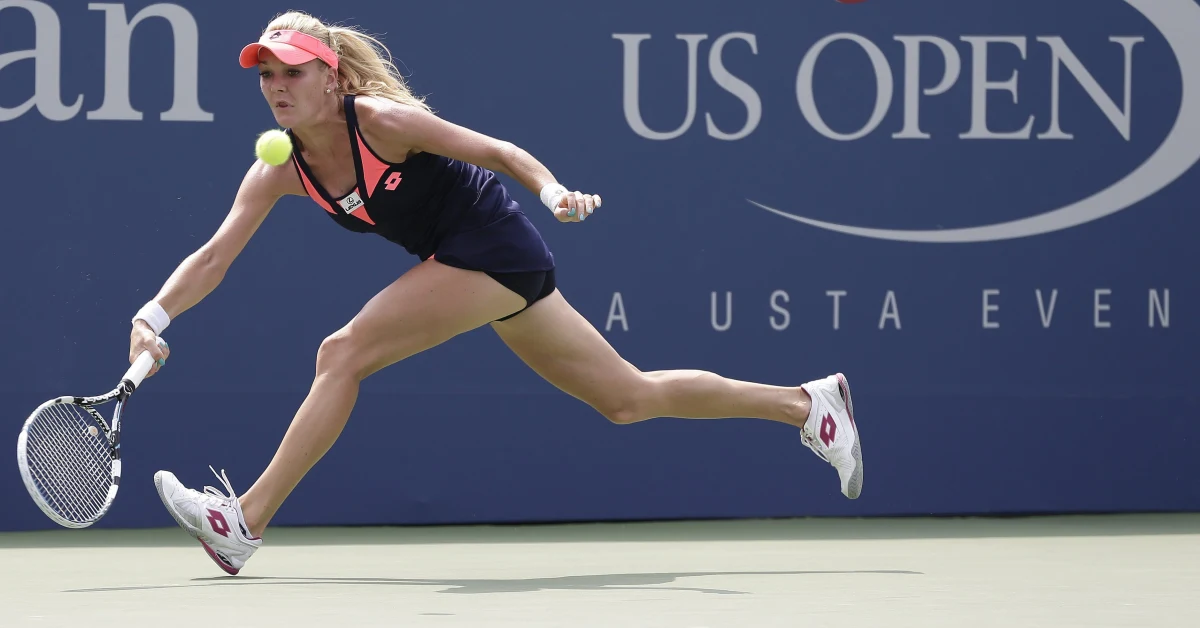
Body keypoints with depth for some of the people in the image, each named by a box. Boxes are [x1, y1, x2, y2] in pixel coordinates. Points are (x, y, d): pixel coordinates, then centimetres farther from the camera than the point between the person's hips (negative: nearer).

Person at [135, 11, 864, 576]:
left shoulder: (381, 120, -20)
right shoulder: (279, 172, -1)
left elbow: (497, 150, -15)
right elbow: (215, 255, -5)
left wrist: (554, 190, -33)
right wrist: (154, 317, -21)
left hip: (496, 249, -8)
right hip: (462, 261, 8)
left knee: (342, 354, -18)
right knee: (630, 398, 15)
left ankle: (247, 521, -13)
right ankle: (806, 403, 26)